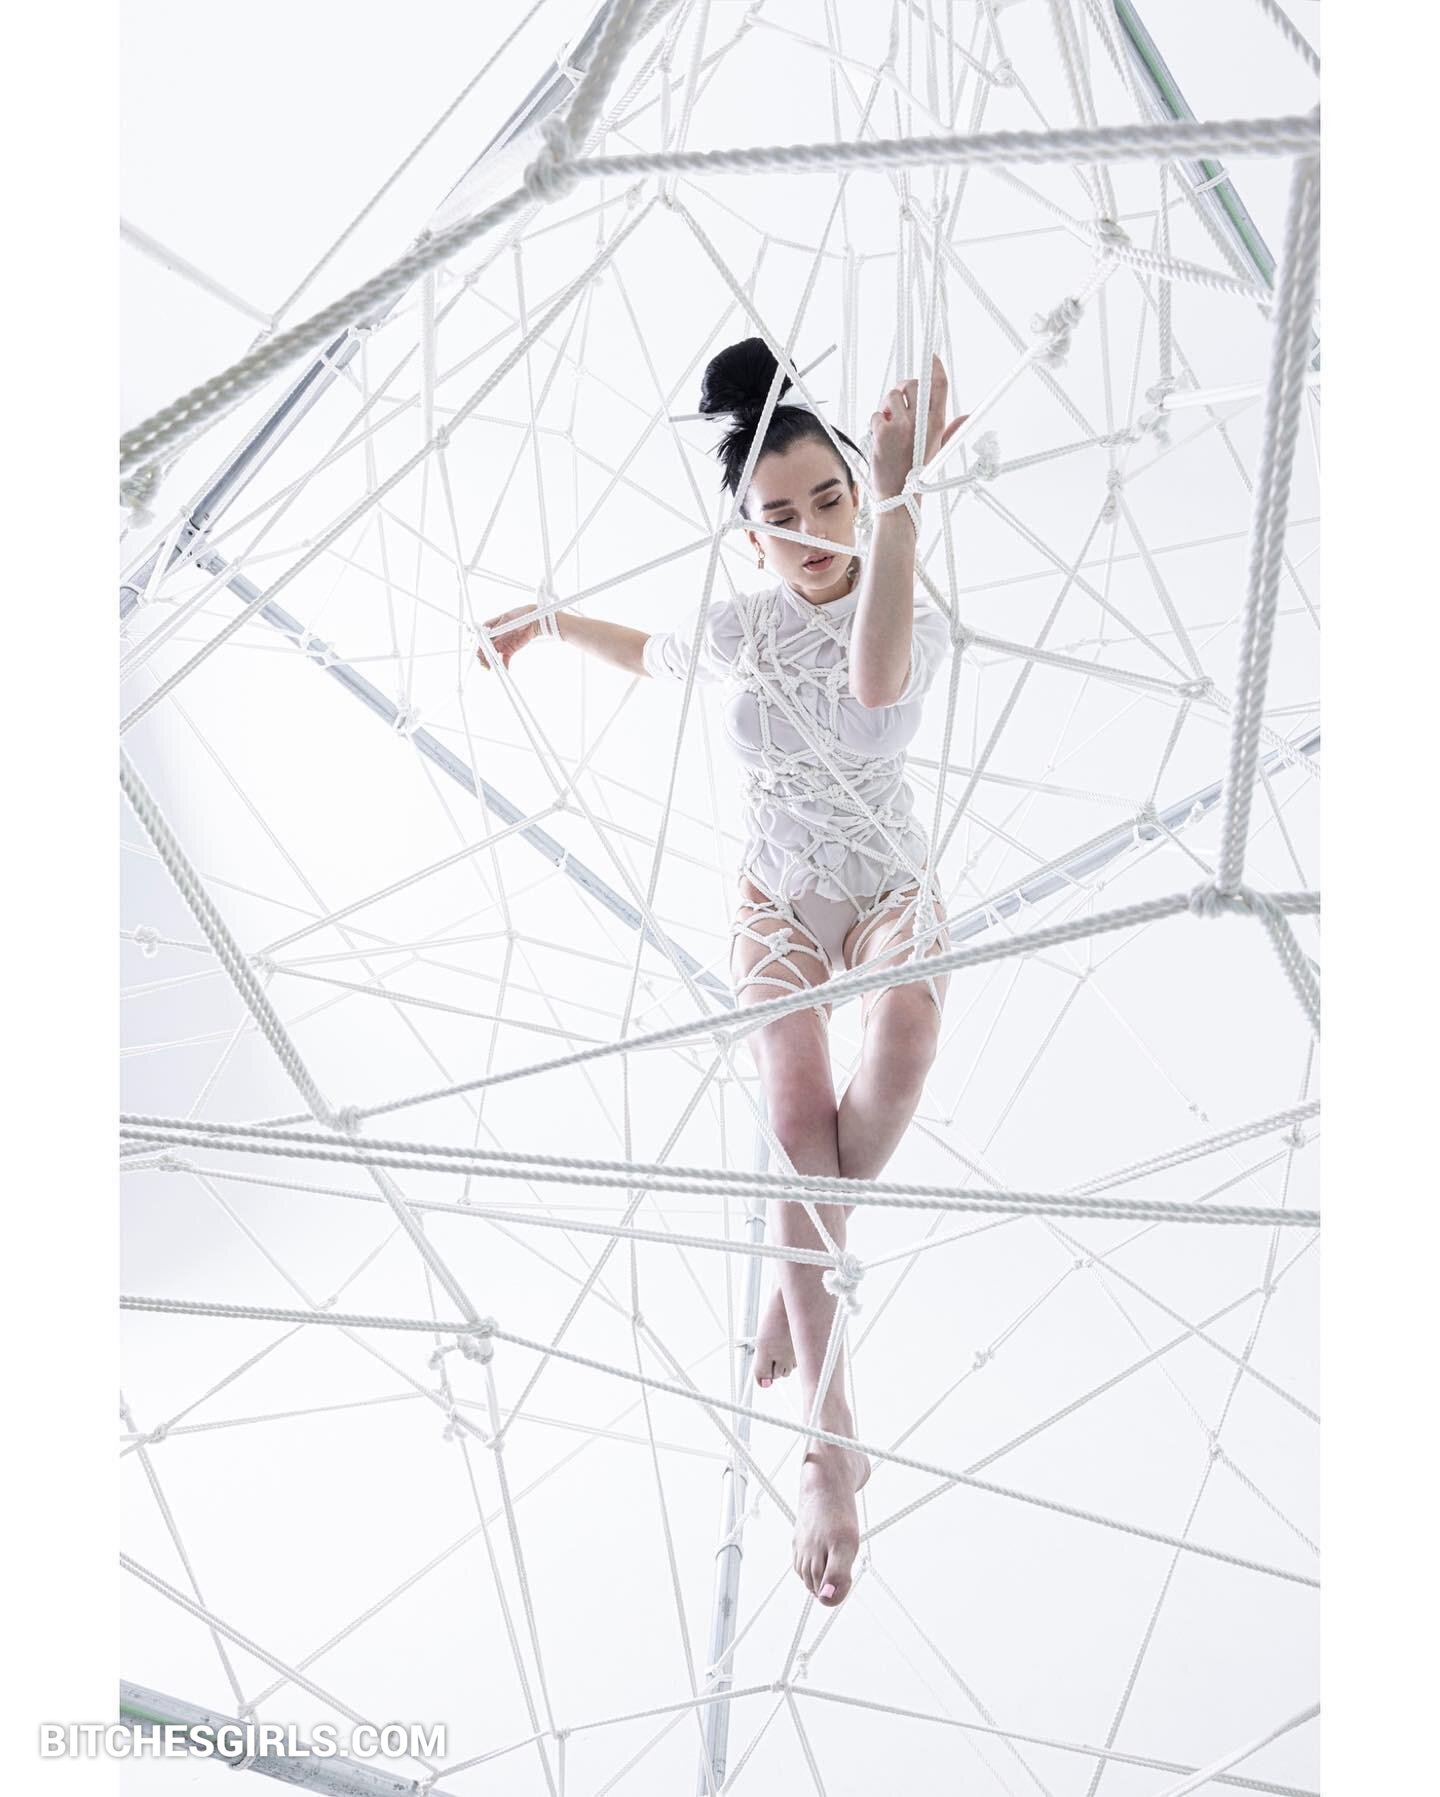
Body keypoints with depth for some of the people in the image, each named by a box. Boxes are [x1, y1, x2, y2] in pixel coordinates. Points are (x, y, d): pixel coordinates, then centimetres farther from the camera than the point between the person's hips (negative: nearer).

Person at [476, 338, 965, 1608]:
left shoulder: (920, 621, -17)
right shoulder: (738, 628, -7)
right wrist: (545, 621, 23)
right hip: (778, 903, 2)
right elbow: (652, 655, 19)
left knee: (899, 1056, -35)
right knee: (800, 1123, -21)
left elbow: (873, 678, -45)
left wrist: (898, 494, -56)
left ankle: (796, 1280, -7)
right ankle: (832, 1450, -18)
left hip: (894, 893, -1)